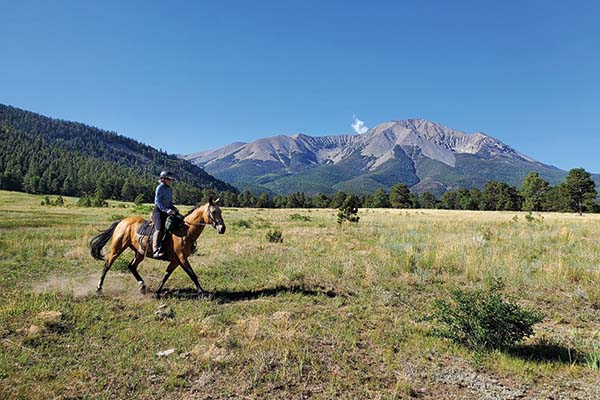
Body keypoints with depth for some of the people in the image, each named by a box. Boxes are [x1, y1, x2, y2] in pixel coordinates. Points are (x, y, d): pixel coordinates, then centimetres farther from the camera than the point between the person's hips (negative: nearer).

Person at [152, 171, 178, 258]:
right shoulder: (160, 188, -6)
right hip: (158, 211, -8)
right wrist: (166, 210, -25)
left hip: (167, 211, 9)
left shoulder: (170, 189, 17)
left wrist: (174, 208, 3)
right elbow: (158, 201, -15)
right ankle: (156, 250, -31)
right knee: (159, 228, -24)